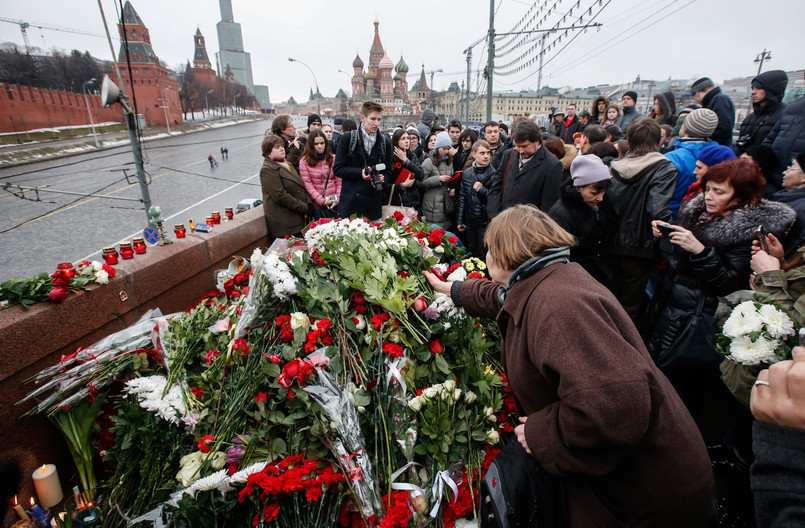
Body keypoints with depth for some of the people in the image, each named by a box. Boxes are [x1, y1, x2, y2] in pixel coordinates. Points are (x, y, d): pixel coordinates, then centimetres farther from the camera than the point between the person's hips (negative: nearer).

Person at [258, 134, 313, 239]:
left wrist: (309, 204, 1)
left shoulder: (287, 164, 20)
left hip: (299, 220, 8)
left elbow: (301, 186, 20)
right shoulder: (267, 170, -8)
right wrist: (305, 208, -15)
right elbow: (280, 196, -17)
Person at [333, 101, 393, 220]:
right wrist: (360, 172, -14)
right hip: (350, 201, -2)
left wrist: (381, 178, -9)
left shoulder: (385, 141, 9)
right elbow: (337, 169, -1)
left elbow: (388, 171, 14)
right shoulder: (347, 138, 1)